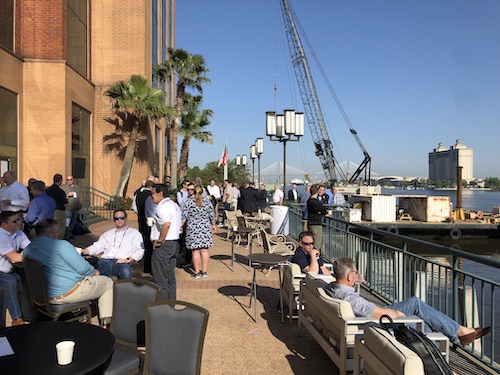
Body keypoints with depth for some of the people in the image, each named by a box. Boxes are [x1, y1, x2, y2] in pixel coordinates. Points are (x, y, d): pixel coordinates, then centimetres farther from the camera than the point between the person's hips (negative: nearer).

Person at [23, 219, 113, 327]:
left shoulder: (27, 250, 5)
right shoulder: (60, 245, -18)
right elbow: (82, 268, -17)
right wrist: (93, 272, 4)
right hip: (68, 293, -8)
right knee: (108, 282, 12)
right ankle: (106, 322, 13)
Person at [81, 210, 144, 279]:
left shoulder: (134, 233, 18)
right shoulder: (107, 234, 30)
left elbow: (140, 251, 8)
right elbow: (97, 246, 22)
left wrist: (127, 260, -9)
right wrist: (82, 251, 3)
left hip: (122, 263, -3)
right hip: (105, 261, 3)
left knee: (126, 272, -39)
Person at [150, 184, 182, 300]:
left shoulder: (162, 207, -15)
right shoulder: (174, 205, 14)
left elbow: (166, 224, -31)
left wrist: (159, 240, -21)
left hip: (163, 245, -10)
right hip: (174, 243, 10)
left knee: (160, 278, 0)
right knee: (170, 276, 17)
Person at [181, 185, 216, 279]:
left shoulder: (189, 202, -6)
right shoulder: (207, 201, 1)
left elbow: (183, 216, -5)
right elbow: (212, 215, 7)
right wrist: (213, 225, 20)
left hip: (193, 229, -2)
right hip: (206, 228, 3)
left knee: (195, 251, 3)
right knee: (204, 250, 7)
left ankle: (197, 272, 7)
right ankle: (204, 272, 13)